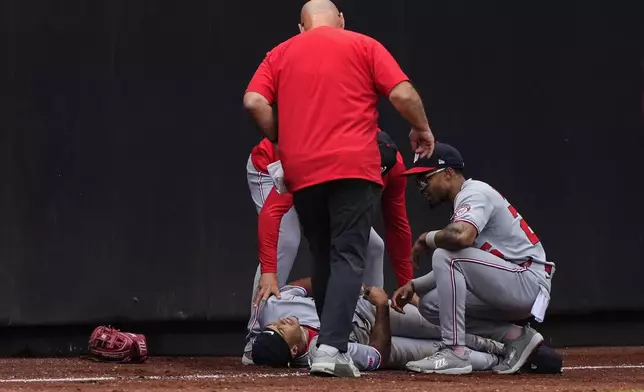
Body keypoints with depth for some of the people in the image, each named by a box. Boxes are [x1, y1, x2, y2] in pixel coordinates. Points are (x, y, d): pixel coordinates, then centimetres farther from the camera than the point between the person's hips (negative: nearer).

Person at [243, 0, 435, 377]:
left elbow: (254, 101, 2)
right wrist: (422, 129, 16)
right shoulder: (363, 46, 9)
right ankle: (331, 347, -23)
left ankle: (334, 346, 17)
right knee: (348, 257, -7)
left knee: (323, 259, 15)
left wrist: (282, 141, 15)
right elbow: (403, 94, -1)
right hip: (353, 166, -3)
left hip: (301, 172, 3)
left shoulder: (281, 53, 16)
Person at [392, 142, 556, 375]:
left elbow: (462, 236, -33)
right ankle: (516, 336, 5)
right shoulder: (465, 199, 20)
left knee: (446, 255, -21)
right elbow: (452, 273, 20)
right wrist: (414, 286, 6)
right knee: (431, 303, 7)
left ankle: (455, 353, -22)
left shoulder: (474, 192, -10)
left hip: (529, 283, -10)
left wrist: (427, 239, -14)